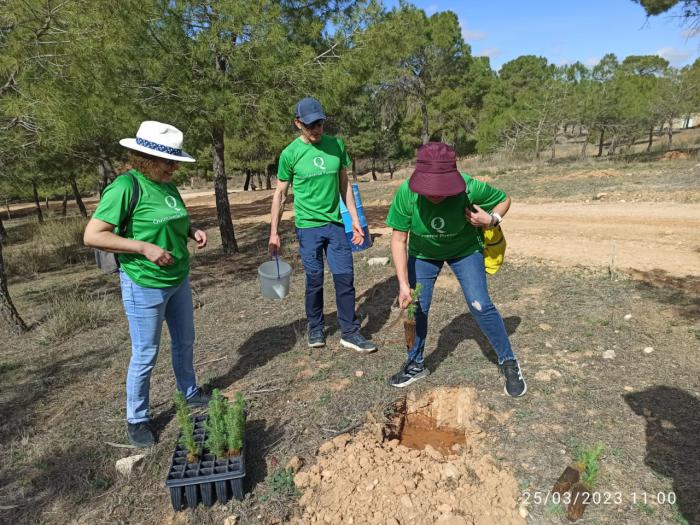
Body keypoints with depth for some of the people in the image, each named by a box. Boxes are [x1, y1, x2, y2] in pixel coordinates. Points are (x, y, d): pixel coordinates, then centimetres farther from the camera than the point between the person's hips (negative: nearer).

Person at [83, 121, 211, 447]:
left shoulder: (168, 186, 3)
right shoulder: (126, 186, -18)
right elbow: (92, 236, -20)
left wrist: (192, 231, -2)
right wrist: (145, 248, -25)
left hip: (179, 280, 7)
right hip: (144, 285, -7)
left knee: (185, 341, 21)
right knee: (145, 355, 5)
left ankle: (189, 392, 43)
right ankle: (136, 419, 27)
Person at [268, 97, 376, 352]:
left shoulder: (336, 145, 4)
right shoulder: (290, 153, -4)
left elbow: (344, 184, 11)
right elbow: (280, 194, 2)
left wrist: (355, 219, 8)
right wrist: (274, 233, 1)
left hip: (335, 223, 3)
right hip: (308, 226, -2)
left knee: (345, 277, 0)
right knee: (314, 279, 4)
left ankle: (350, 333, 12)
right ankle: (316, 329, 24)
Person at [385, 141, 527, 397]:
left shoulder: (470, 188, -33)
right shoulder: (406, 193, -31)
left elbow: (504, 199, -11)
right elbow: (399, 239, -23)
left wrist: (491, 219, -32)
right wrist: (403, 284, -27)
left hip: (465, 250, -1)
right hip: (422, 253, 2)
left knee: (480, 305, -10)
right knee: (416, 307, 2)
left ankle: (509, 363, 13)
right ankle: (415, 365, 24)